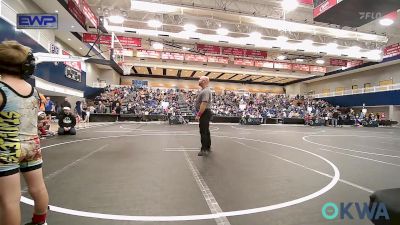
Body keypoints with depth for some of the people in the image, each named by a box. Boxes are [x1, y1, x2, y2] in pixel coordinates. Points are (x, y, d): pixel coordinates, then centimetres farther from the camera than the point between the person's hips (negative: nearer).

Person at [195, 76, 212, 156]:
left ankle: (204, 149, -1)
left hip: (204, 113, -11)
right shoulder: (204, 90, 16)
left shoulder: (206, 91, -18)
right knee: (206, 131, 18)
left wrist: (198, 114, -23)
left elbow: (204, 104, -26)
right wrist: (199, 114, 22)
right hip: (204, 113, 11)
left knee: (203, 132, -7)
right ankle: (208, 147, 29)